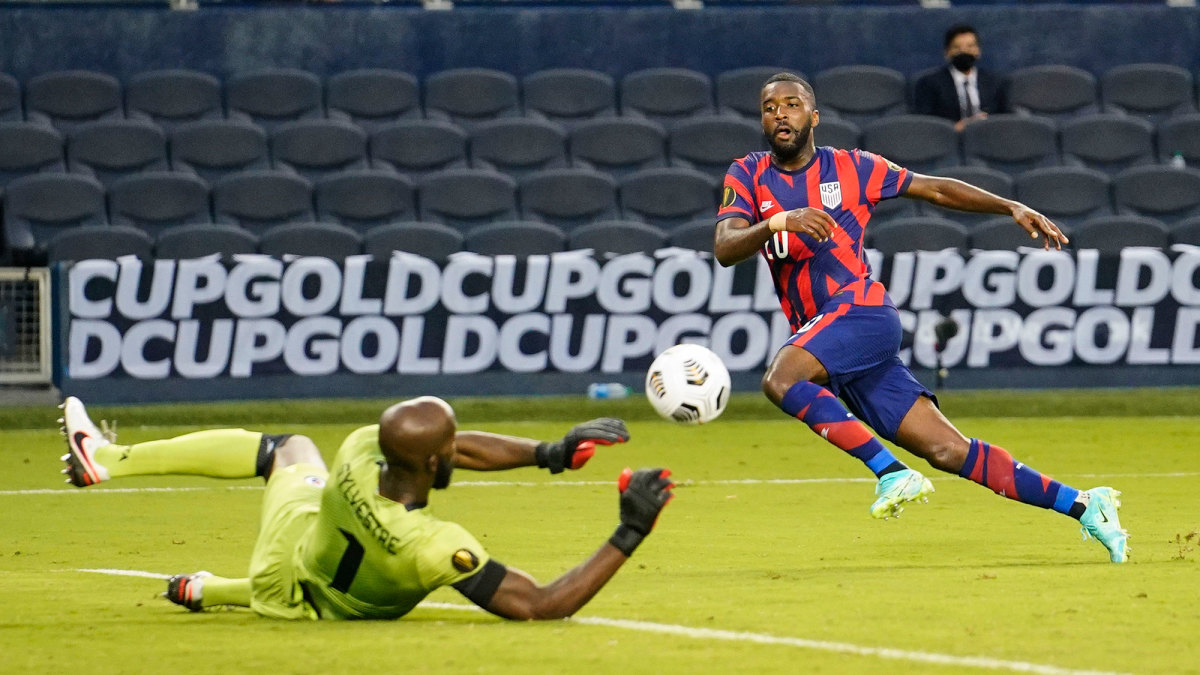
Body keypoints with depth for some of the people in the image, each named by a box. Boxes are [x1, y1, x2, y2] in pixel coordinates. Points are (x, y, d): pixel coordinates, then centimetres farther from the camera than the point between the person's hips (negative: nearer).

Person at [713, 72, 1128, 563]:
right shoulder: (748, 176, 12)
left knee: (780, 379, -32)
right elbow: (724, 249, -2)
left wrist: (1012, 208, 2)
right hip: (818, 333, 4)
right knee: (948, 450, -3)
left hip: (861, 309, -4)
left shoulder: (850, 168, 6)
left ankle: (890, 472, -29)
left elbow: (936, 189, 12)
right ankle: (1082, 506, -1)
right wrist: (779, 221, -21)